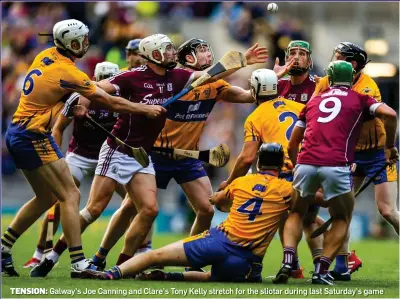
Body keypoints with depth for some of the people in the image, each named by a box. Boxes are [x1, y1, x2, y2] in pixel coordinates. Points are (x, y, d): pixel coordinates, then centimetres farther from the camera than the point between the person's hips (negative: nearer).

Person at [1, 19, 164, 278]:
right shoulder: (69, 73, -18)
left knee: (47, 197, 19)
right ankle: (78, 263, -14)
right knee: (70, 196, -8)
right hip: (34, 137, -9)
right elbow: (112, 103, -10)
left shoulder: (45, 56, 4)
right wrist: (147, 110, 1)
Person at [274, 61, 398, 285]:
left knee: (296, 214, 25)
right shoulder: (359, 100, 17)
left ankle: (287, 262, 2)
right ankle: (322, 270, 3)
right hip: (337, 166, -3)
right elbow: (390, 114, -1)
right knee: (342, 220, 20)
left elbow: (292, 146, 27)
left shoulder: (314, 102, 26)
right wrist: (390, 146, 13)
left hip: (306, 163, 3)